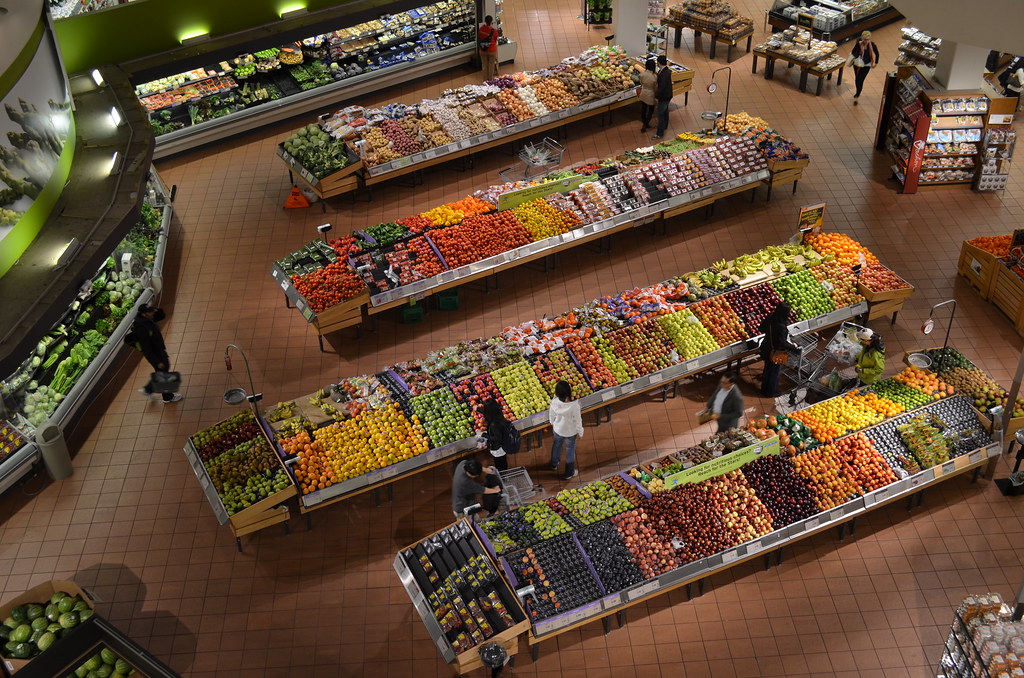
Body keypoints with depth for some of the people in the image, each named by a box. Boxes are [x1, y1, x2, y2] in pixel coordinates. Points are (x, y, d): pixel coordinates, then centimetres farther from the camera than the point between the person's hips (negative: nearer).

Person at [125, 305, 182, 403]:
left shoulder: (148, 319, -9)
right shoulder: (141, 329, -34)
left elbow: (162, 316, 7)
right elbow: (146, 350, -30)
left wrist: (157, 310, -17)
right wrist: (157, 362, -24)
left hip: (160, 350, 9)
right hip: (154, 354, -9)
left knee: (166, 366, 26)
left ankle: (147, 389, 38)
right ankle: (168, 397, 34)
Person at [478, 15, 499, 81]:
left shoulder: (481, 29, -9)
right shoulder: (494, 30, -17)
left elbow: (478, 38, 5)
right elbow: (496, 40, -2)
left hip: (483, 50, 3)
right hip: (492, 50, -3)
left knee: (485, 66, 15)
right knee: (491, 66, 11)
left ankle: (485, 80, 24)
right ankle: (490, 81, 20)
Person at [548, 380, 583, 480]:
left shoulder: (554, 402, -27)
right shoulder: (574, 406, -38)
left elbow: (551, 415, -7)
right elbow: (578, 421, -22)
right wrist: (580, 433, -3)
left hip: (557, 429, 3)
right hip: (570, 432, -3)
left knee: (557, 445, 33)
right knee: (570, 451, 22)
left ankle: (554, 464, 59)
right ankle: (569, 473, 43)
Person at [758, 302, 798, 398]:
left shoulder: (770, 318, -12)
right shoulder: (781, 326, -34)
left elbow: (761, 328, 3)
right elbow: (782, 342, -28)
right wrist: (794, 348, -16)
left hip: (767, 349, 7)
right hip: (776, 352, -7)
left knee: (767, 369, 25)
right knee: (775, 372, 15)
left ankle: (764, 389, 42)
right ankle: (771, 393, 32)